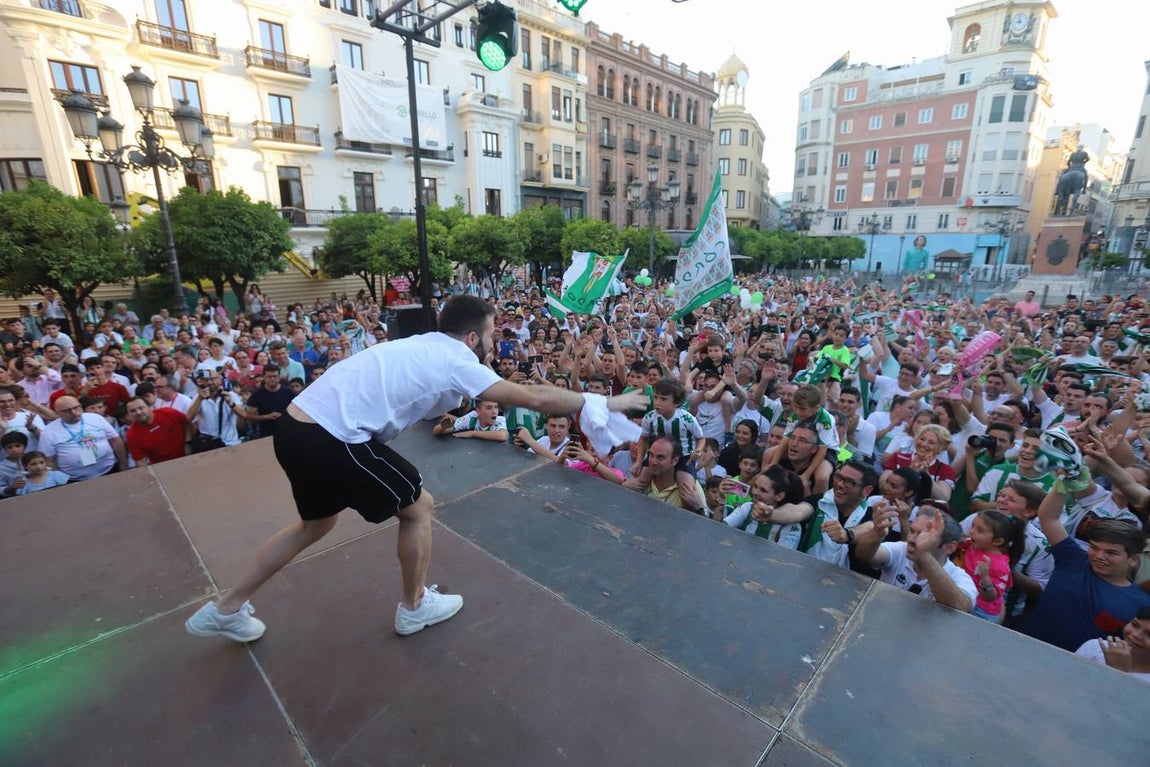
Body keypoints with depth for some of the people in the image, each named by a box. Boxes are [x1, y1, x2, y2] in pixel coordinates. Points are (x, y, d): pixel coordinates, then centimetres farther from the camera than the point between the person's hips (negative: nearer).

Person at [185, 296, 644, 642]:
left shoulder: (424, 347, 14)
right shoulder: (458, 364, -10)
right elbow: (537, 398, -11)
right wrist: (605, 403, -2)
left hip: (299, 426, 9)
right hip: (329, 440, -9)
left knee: (316, 524, 30)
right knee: (417, 507, 8)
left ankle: (226, 610, 44)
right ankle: (415, 608, 29)